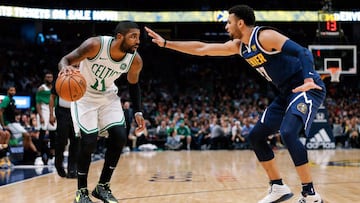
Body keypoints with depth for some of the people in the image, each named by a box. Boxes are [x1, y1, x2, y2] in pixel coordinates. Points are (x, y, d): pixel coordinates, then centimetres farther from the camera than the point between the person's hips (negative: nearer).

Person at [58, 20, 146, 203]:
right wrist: (65, 67, -49)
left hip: (108, 96, 4)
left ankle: (102, 187, 7)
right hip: (84, 94, -4)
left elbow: (133, 84, 4)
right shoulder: (95, 45, -30)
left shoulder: (135, 60, -16)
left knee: (120, 137, -10)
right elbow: (65, 60, -24)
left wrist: (137, 112, -4)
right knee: (89, 141, -15)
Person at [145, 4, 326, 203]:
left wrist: (308, 80, -39)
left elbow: (303, 52, -24)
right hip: (288, 92, 9)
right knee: (256, 136, 7)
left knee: (288, 133, -28)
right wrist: (165, 43, 12)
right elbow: (201, 48, 12)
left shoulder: (265, 36, -18)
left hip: (307, 88, -9)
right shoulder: (238, 46, 7)